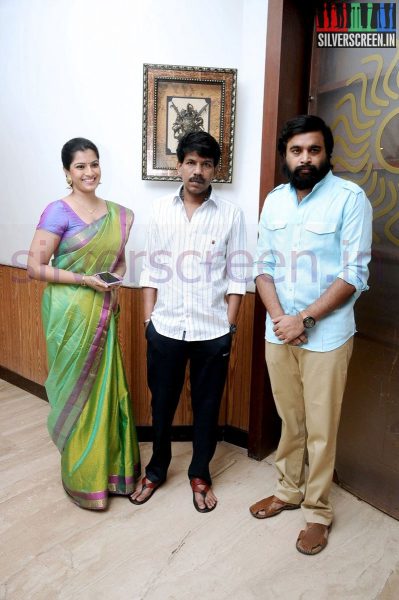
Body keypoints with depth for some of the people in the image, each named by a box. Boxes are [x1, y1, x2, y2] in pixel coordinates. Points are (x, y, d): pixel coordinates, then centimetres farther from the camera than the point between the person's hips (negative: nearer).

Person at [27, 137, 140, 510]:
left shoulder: (117, 214, 8)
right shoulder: (58, 212, -9)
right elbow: (34, 267, -11)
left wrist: (116, 278, -1)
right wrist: (84, 279, -17)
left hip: (103, 312, 5)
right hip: (70, 313, -5)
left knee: (106, 388, 12)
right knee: (75, 391, 5)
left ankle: (110, 469, 31)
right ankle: (81, 480, 23)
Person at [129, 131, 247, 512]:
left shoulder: (230, 214, -4)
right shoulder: (161, 210, 2)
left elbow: (236, 277, -2)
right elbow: (151, 269, 5)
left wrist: (229, 326, -4)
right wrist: (148, 318, 2)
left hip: (212, 331, -1)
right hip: (165, 328, 2)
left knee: (206, 407, 13)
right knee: (162, 403, 16)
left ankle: (200, 475, 35)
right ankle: (156, 469, 38)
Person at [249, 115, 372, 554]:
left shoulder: (350, 198, -10)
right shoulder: (274, 200, 6)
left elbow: (354, 274, -14)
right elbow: (263, 265, 5)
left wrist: (304, 319, -18)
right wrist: (279, 317, -10)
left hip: (325, 335, -4)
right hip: (278, 332, 5)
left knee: (320, 428, 8)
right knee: (290, 419, 19)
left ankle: (317, 511, 28)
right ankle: (289, 490, 39)